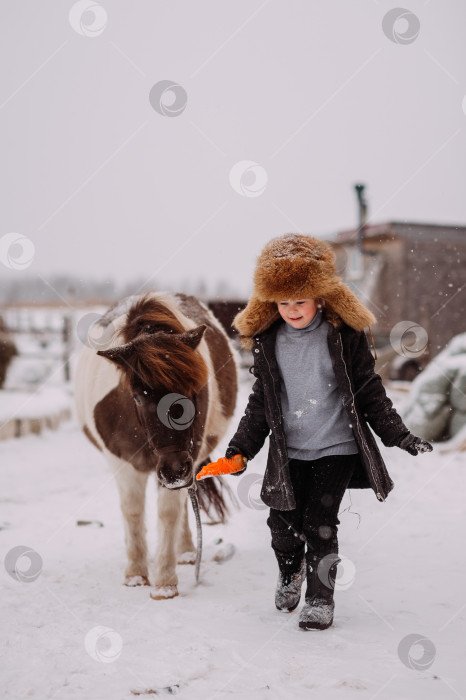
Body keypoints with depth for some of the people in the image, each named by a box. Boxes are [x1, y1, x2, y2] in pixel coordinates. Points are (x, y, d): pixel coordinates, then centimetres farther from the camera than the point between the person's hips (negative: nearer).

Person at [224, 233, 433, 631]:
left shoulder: (345, 334, -7)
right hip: (288, 452, 3)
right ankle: (290, 573, 38)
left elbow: (369, 391, -1)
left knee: (320, 522, -5)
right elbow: (261, 401, 7)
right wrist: (242, 447, 2)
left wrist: (399, 435, -4)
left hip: (337, 448, -3)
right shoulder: (267, 341, 0)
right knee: (283, 521, 5)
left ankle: (320, 598, 15)